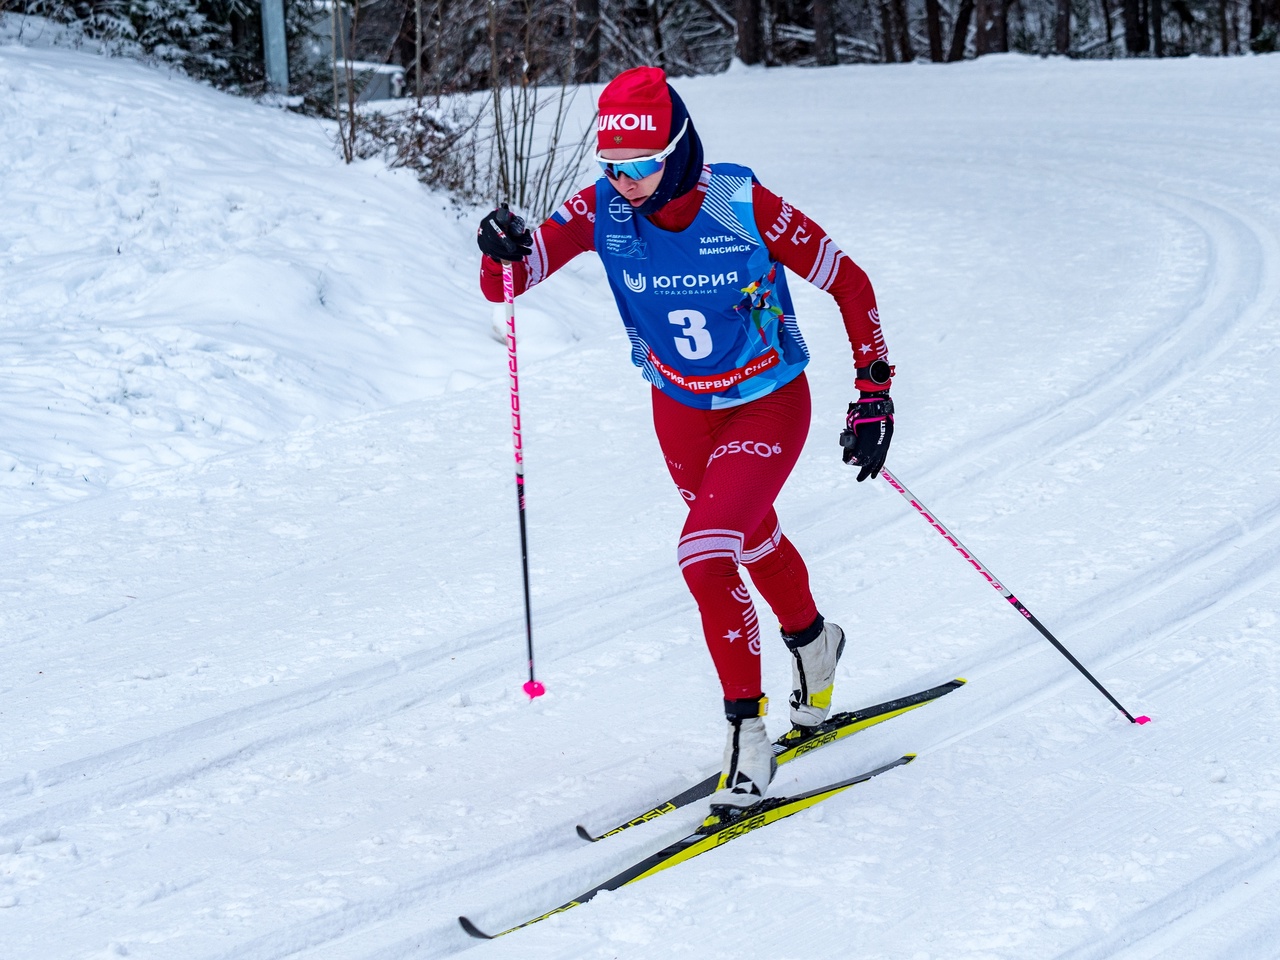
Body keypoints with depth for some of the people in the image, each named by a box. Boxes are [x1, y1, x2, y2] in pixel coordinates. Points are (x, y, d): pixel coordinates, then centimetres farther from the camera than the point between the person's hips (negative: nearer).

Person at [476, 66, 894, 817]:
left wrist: (874, 393, -16)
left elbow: (849, 284, -17)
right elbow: (505, 282, -22)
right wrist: (506, 252, -46)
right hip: (681, 412, 5)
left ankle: (748, 731, -7)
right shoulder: (603, 211, -19)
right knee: (754, 539, 25)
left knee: (705, 555, -21)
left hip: (768, 407, -5)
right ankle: (814, 642, 55)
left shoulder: (744, 206, -28)